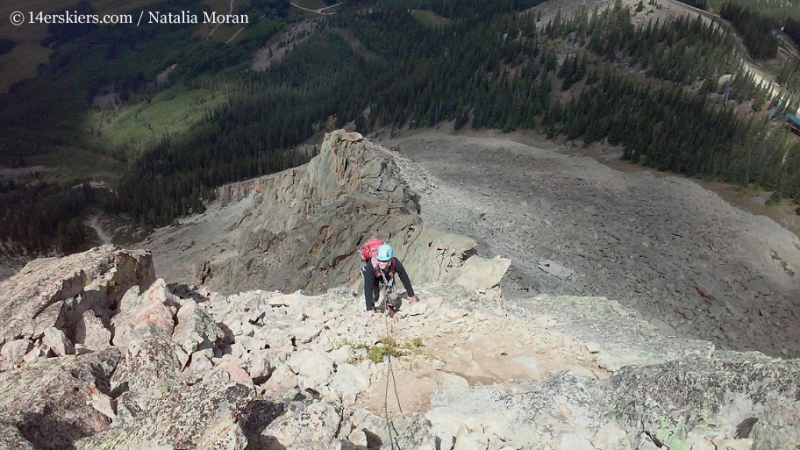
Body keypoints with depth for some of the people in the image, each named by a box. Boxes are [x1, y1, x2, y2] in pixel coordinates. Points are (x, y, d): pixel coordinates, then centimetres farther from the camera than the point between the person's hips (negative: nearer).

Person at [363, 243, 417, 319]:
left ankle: (390, 307, 24)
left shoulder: (395, 263, -39)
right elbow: (368, 287, -40)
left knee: (393, 298, -11)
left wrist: (411, 295, -8)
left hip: (388, 276, 1)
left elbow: (404, 278, -21)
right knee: (374, 297, -14)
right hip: (374, 278, -1)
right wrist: (369, 309, -40)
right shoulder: (371, 265, -44)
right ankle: (371, 307, 21)